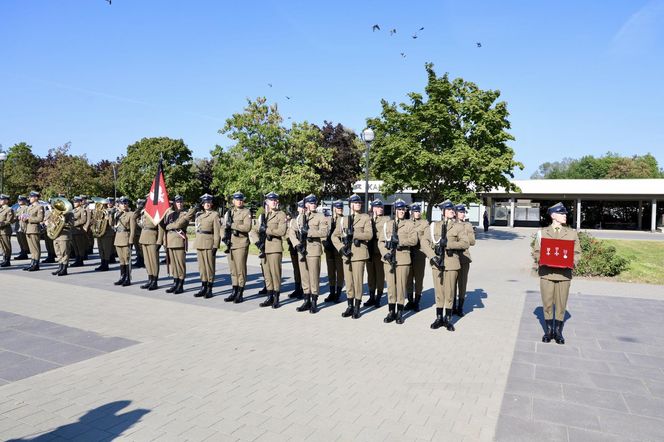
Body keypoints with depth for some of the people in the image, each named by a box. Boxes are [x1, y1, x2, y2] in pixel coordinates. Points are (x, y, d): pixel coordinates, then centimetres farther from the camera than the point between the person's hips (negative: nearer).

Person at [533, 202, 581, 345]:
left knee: (561, 305, 5)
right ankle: (549, 331, 20)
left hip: (564, 274, 1)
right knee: (547, 303, 6)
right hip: (546, 273, 0)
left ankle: (558, 332, 18)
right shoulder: (543, 232, 5)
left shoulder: (572, 233, 8)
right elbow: (537, 251, 7)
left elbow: (577, 252, 9)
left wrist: (572, 262, -10)